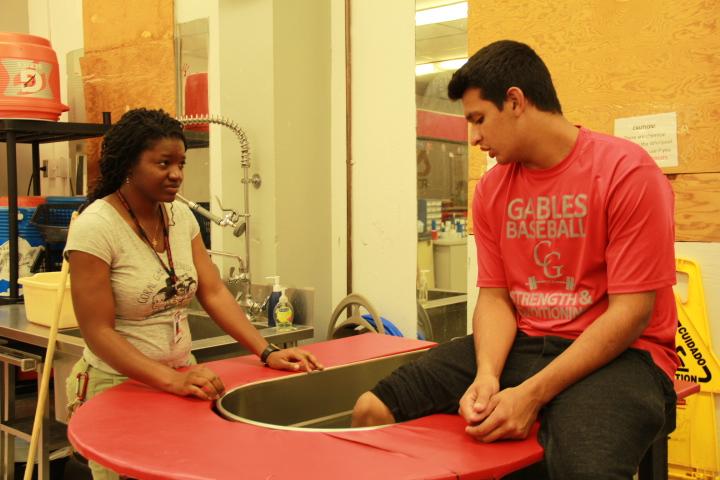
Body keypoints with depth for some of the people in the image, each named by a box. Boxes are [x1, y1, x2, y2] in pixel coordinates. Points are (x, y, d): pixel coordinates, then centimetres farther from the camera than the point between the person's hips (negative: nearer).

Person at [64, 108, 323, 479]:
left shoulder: (180, 215, 1)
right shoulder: (95, 227, -18)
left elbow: (214, 294, 0)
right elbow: (98, 332, -21)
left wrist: (266, 352, -11)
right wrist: (172, 380, -31)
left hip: (181, 376, 6)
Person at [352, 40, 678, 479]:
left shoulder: (627, 172, -11)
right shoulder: (492, 189, 8)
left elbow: (631, 311, -15)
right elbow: (495, 296, 8)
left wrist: (532, 394, -22)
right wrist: (487, 374, -14)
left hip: (617, 354, -5)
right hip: (520, 345, 6)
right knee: (373, 410, -8)